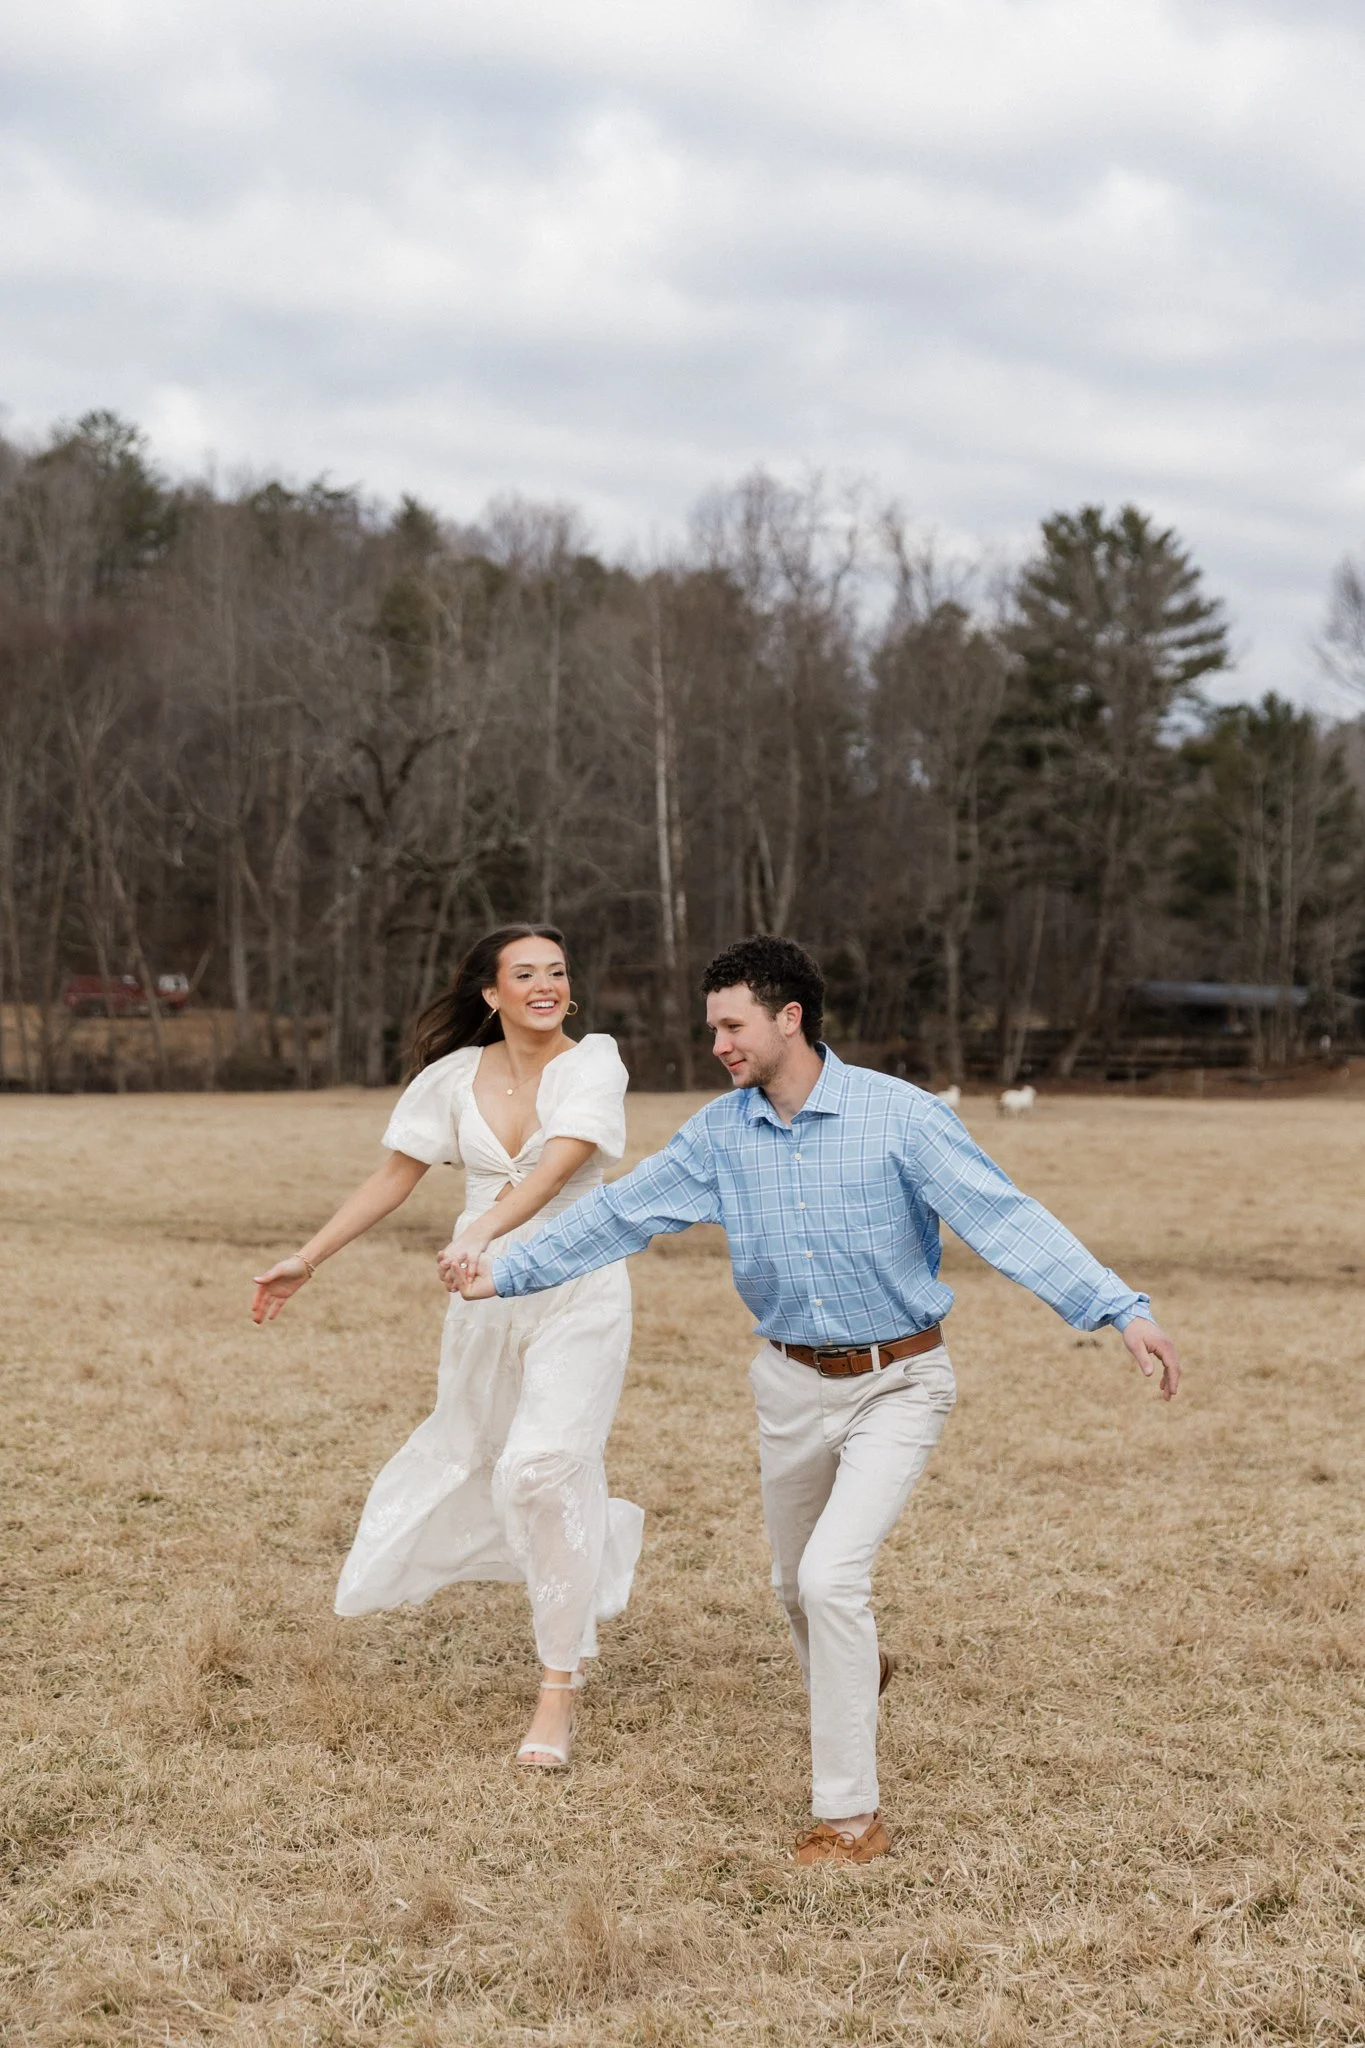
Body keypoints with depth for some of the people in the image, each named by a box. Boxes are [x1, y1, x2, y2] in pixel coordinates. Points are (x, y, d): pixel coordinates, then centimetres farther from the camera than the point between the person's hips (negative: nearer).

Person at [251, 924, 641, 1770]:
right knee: (473, 1457, 15)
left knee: (543, 1465, -19)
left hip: (577, 1294, -5)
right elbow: (395, 1178, 9)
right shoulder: (455, 1077, 2)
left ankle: (560, 1692, -7)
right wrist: (307, 1259, 7)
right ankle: (605, 1531, 48)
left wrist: (483, 1232, -41)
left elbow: (557, 1165, -25)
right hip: (488, 1298, 5)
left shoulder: (592, 1063, -9)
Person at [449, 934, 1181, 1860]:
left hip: (897, 1384, -5)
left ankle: (852, 1812, -6)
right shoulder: (721, 1132, -3)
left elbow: (1005, 1218, -23)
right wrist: (508, 1272, 1)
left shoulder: (899, 1115, -17)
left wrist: (1122, 1308, -32)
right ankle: (855, 1672, 55)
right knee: (799, 1585, 20)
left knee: (831, 1577, -18)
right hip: (792, 1385, 5)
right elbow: (621, 1213, 4)